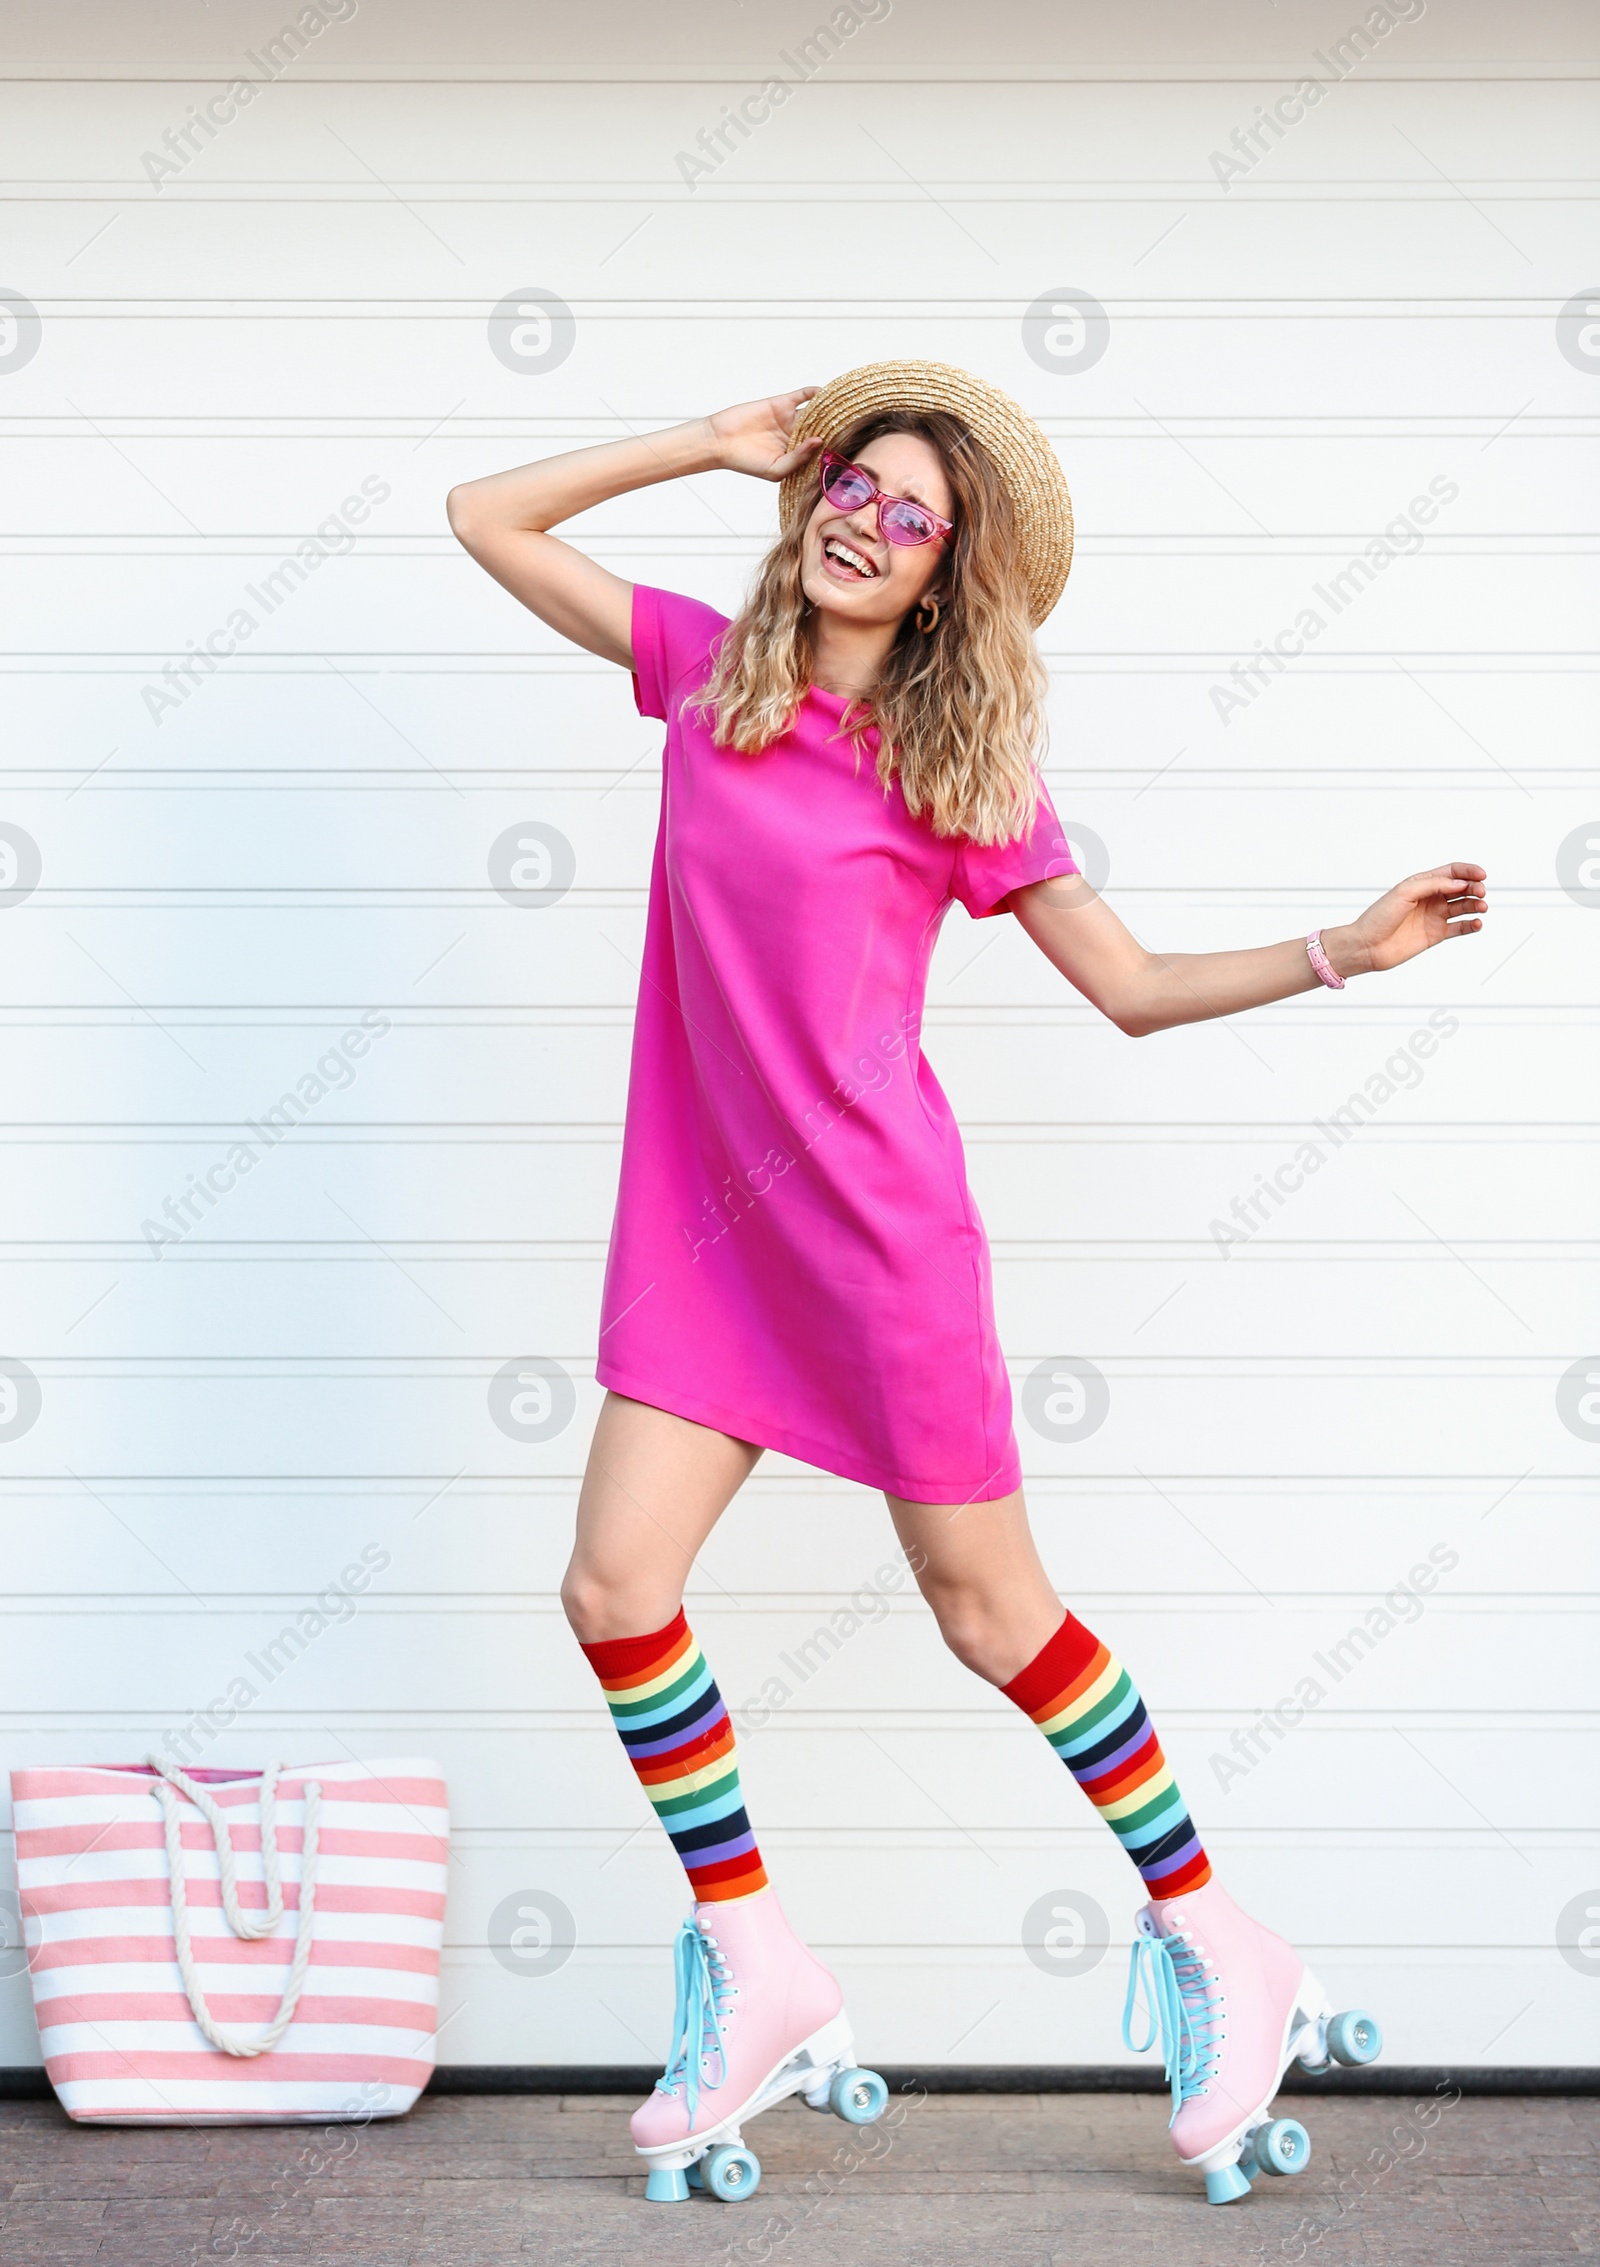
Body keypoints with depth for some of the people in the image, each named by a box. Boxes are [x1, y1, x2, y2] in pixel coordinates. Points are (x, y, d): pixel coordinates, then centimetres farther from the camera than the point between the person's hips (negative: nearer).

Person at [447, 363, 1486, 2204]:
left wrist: (1339, 951, -11)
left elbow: (1132, 986, 1)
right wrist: (714, 447, 6)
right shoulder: (706, 668, 7)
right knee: (613, 1588, -4)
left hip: (875, 1223, -4)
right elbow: (488, 520, 10)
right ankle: (755, 1973, 13)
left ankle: (1219, 1954, 18)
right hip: (707, 1222, 4)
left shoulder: (964, 759, -2)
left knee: (988, 1610, 2)